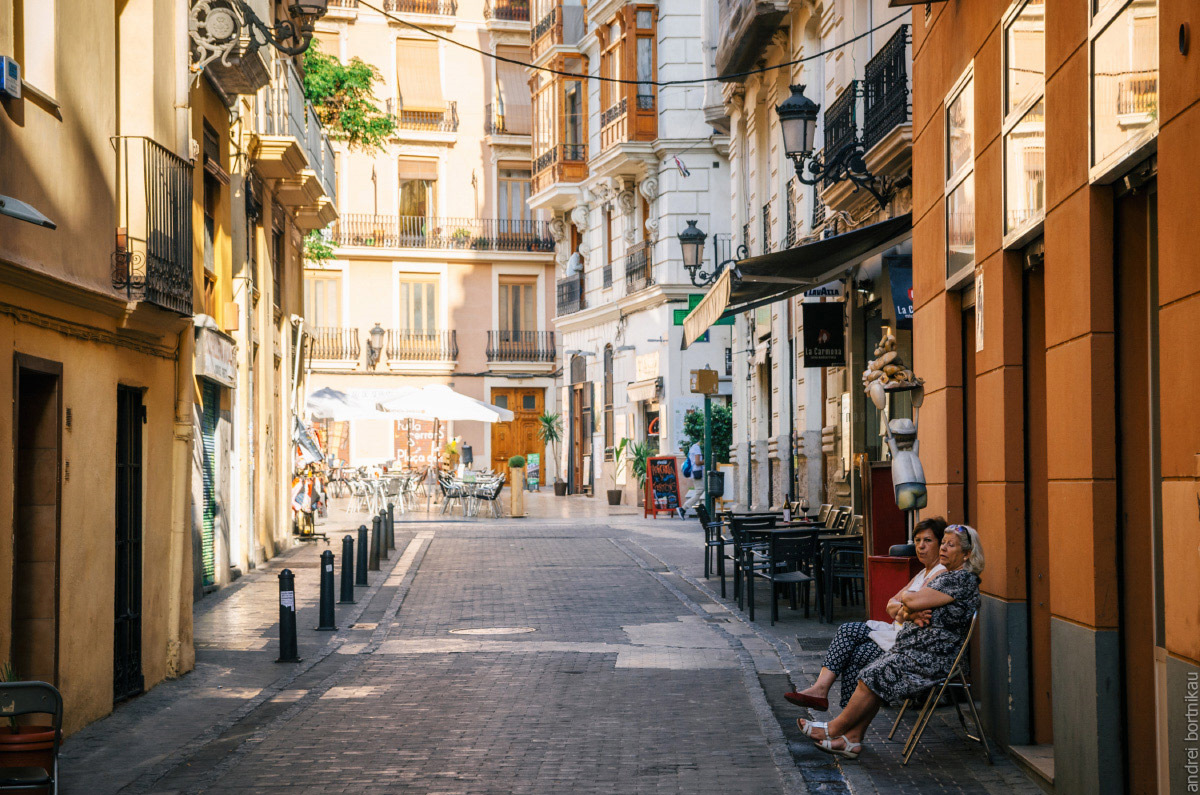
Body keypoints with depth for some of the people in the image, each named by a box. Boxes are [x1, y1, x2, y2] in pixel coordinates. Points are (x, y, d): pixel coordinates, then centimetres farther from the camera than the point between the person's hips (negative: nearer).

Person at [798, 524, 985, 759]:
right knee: (874, 678, -2)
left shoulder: (962, 579, -15)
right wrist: (915, 614, -10)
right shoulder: (945, 576, 18)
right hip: (915, 649, 10)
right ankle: (852, 739, -1)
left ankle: (835, 729, 1)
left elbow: (914, 601, -21)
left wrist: (907, 597, 2)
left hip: (932, 658, -10)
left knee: (874, 676, -13)